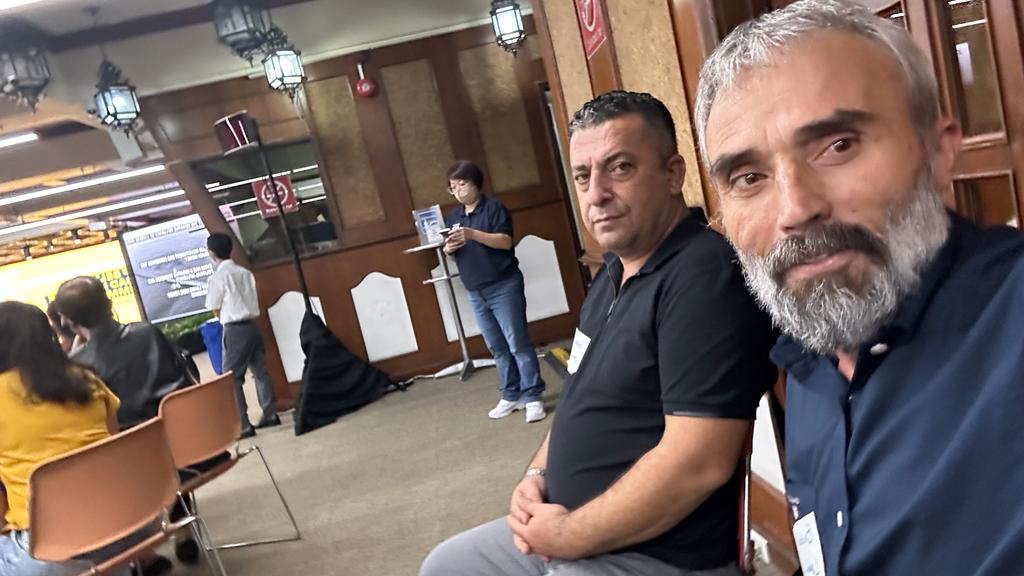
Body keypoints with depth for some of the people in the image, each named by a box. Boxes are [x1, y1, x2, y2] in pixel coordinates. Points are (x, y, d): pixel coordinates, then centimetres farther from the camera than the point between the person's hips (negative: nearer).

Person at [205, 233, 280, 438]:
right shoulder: (245, 273, 8)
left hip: (235, 330, -6)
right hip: (252, 325, 6)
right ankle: (270, 415, 20)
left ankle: (244, 425, -3)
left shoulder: (217, 277, -9)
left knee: (232, 378, -1)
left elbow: (215, 309, -2)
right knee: (260, 371, 13)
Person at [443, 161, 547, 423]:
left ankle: (533, 397, 0)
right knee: (497, 348, 10)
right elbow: (450, 249, 17)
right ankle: (511, 396, 18)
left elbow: (505, 241, -16)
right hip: (475, 292, 6)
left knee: (518, 343, -5)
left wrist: (472, 234, -26)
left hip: (504, 286, -6)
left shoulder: (493, 207, -6)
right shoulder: (453, 217, 13)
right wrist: (448, 248, -7)